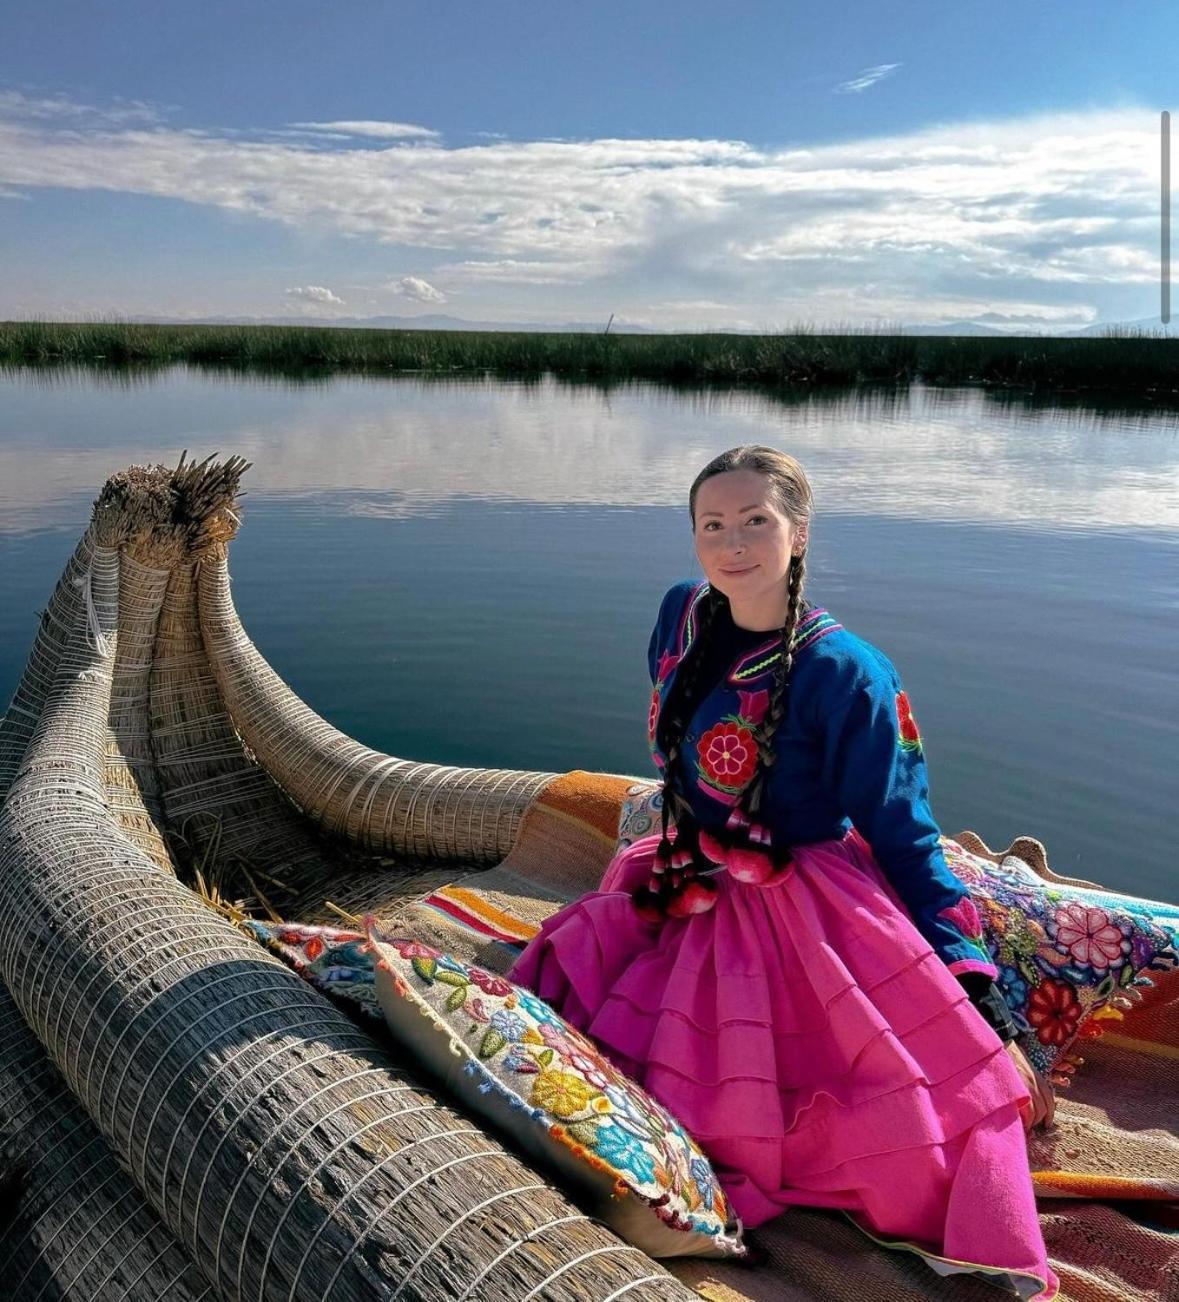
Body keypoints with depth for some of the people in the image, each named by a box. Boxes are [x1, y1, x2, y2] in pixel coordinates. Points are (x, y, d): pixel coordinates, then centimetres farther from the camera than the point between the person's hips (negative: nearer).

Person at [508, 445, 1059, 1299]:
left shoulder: (848, 674, -17)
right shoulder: (682, 615, -1)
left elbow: (904, 839, -12)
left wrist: (981, 998, -15)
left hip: (808, 922, -6)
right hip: (689, 898, 6)